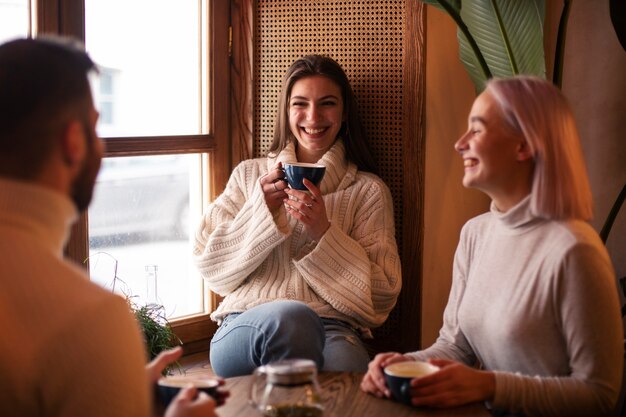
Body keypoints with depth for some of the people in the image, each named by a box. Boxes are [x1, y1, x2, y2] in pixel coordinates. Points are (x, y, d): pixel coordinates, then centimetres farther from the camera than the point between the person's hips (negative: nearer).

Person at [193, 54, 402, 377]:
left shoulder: (368, 191, 15)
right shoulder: (248, 175, 21)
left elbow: (381, 297, 6)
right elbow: (209, 265, 12)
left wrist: (323, 232, -5)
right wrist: (260, 211, -2)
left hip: (332, 330, -1)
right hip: (245, 325, 2)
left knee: (343, 363, -40)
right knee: (291, 316, -37)